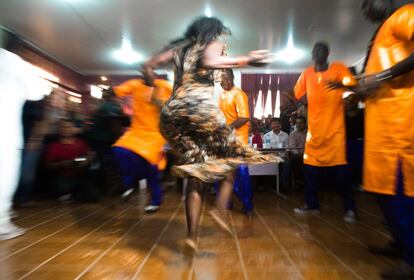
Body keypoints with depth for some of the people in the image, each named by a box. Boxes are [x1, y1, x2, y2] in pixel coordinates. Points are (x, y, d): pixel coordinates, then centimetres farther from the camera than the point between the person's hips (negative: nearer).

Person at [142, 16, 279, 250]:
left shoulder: (179, 46, 27)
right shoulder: (214, 43, 12)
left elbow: (150, 65, 18)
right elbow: (209, 61, -13)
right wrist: (247, 60, -9)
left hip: (172, 113, 6)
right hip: (201, 108, -5)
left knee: (196, 174, 12)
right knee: (233, 156, 15)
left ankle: (192, 234, 7)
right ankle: (222, 209, 0)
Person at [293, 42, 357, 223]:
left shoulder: (339, 69, 2)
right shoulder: (307, 73, 10)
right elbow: (297, 96, 13)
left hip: (334, 128, -3)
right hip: (314, 129, 4)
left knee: (338, 171, -5)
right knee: (310, 169, 6)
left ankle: (350, 208, 11)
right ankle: (312, 204, 19)